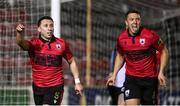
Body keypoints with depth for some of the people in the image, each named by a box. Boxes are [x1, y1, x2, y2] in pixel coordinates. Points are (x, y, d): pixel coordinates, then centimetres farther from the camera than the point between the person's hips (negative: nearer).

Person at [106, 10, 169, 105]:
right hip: (131, 78, 1)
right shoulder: (121, 38, -3)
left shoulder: (150, 35, -12)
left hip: (150, 78, -1)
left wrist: (161, 73, -7)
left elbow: (164, 51, 0)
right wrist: (114, 75, 11)